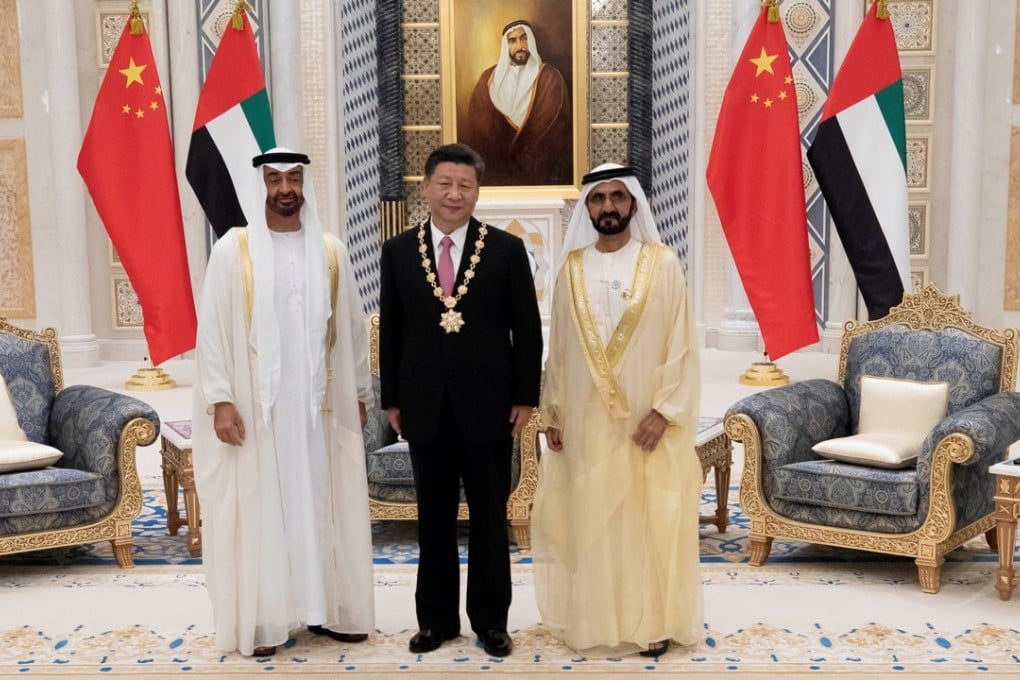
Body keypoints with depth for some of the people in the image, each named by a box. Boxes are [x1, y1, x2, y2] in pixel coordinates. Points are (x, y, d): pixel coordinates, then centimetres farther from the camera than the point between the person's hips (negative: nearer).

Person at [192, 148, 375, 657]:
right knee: (259, 506, 3)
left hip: (319, 401, 3)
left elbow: (351, 326, 9)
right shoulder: (233, 250, -3)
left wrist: (360, 391, 9)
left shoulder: (331, 251, 6)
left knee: (322, 504, 9)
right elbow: (213, 328, -6)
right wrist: (220, 398, -13)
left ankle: (328, 608, 21)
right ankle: (263, 619, 13)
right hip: (256, 402, -3)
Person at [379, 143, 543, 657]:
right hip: (424, 406, 2)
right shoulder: (399, 251, 4)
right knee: (433, 518, 11)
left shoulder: (507, 249, -1)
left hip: (487, 404, -1)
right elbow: (390, 331, 6)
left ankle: (490, 620, 23)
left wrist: (525, 398, -4)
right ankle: (436, 618, 24)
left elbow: (527, 330, 0)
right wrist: (391, 399, 3)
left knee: (489, 518, 9)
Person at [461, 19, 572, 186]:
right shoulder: (489, 78, 10)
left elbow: (555, 132, -7)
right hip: (495, 172, 2)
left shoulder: (550, 78, 0)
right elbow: (477, 129, 7)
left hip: (538, 173, -2)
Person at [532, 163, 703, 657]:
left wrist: (664, 410, -14)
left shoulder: (663, 264, -3)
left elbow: (682, 344, -6)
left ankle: (653, 620, 17)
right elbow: (558, 347, 8)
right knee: (589, 518, 8)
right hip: (585, 419, 3)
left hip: (647, 418, -2)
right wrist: (552, 413, 6)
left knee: (649, 518, 4)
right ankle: (593, 619, 21)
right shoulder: (572, 268, 6)